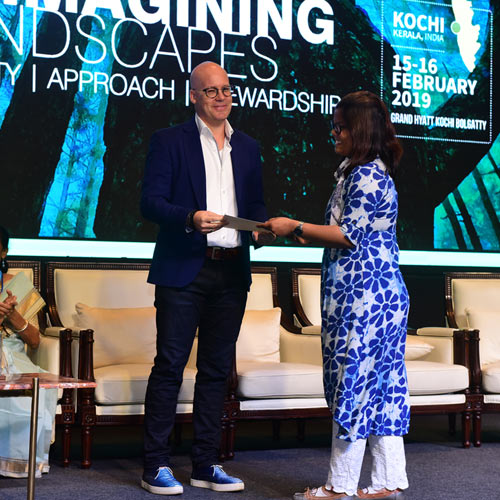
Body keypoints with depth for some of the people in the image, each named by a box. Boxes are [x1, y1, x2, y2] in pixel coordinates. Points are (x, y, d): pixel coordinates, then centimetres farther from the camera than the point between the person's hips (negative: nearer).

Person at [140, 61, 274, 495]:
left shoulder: (247, 148, 17)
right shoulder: (169, 141, 2)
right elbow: (151, 201, -6)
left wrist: (262, 228, -3)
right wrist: (191, 218, -23)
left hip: (232, 272, 5)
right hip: (183, 270, -5)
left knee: (217, 368, 8)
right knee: (170, 365, -4)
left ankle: (206, 464, 16)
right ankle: (156, 466, 3)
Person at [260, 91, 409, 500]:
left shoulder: (367, 176, -14)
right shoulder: (362, 171, 19)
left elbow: (349, 235, -17)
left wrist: (296, 227, -11)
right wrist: (308, 235, 15)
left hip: (364, 295, -11)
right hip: (380, 293, 11)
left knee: (354, 384, -4)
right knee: (381, 385, 10)